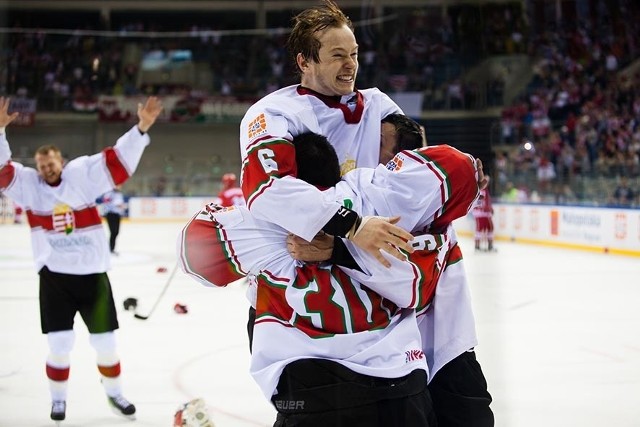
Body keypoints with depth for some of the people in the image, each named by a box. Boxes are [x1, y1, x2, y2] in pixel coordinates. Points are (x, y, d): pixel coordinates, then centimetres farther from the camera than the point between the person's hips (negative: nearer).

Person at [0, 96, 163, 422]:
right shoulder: (28, 185, -2)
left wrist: (141, 128, -22)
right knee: (59, 344, 1)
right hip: (54, 276, 0)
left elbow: (119, 160, -10)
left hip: (93, 273, 1)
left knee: (105, 341, 9)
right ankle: (58, 398, 21)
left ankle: (114, 393, 29)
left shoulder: (83, 176, -4)